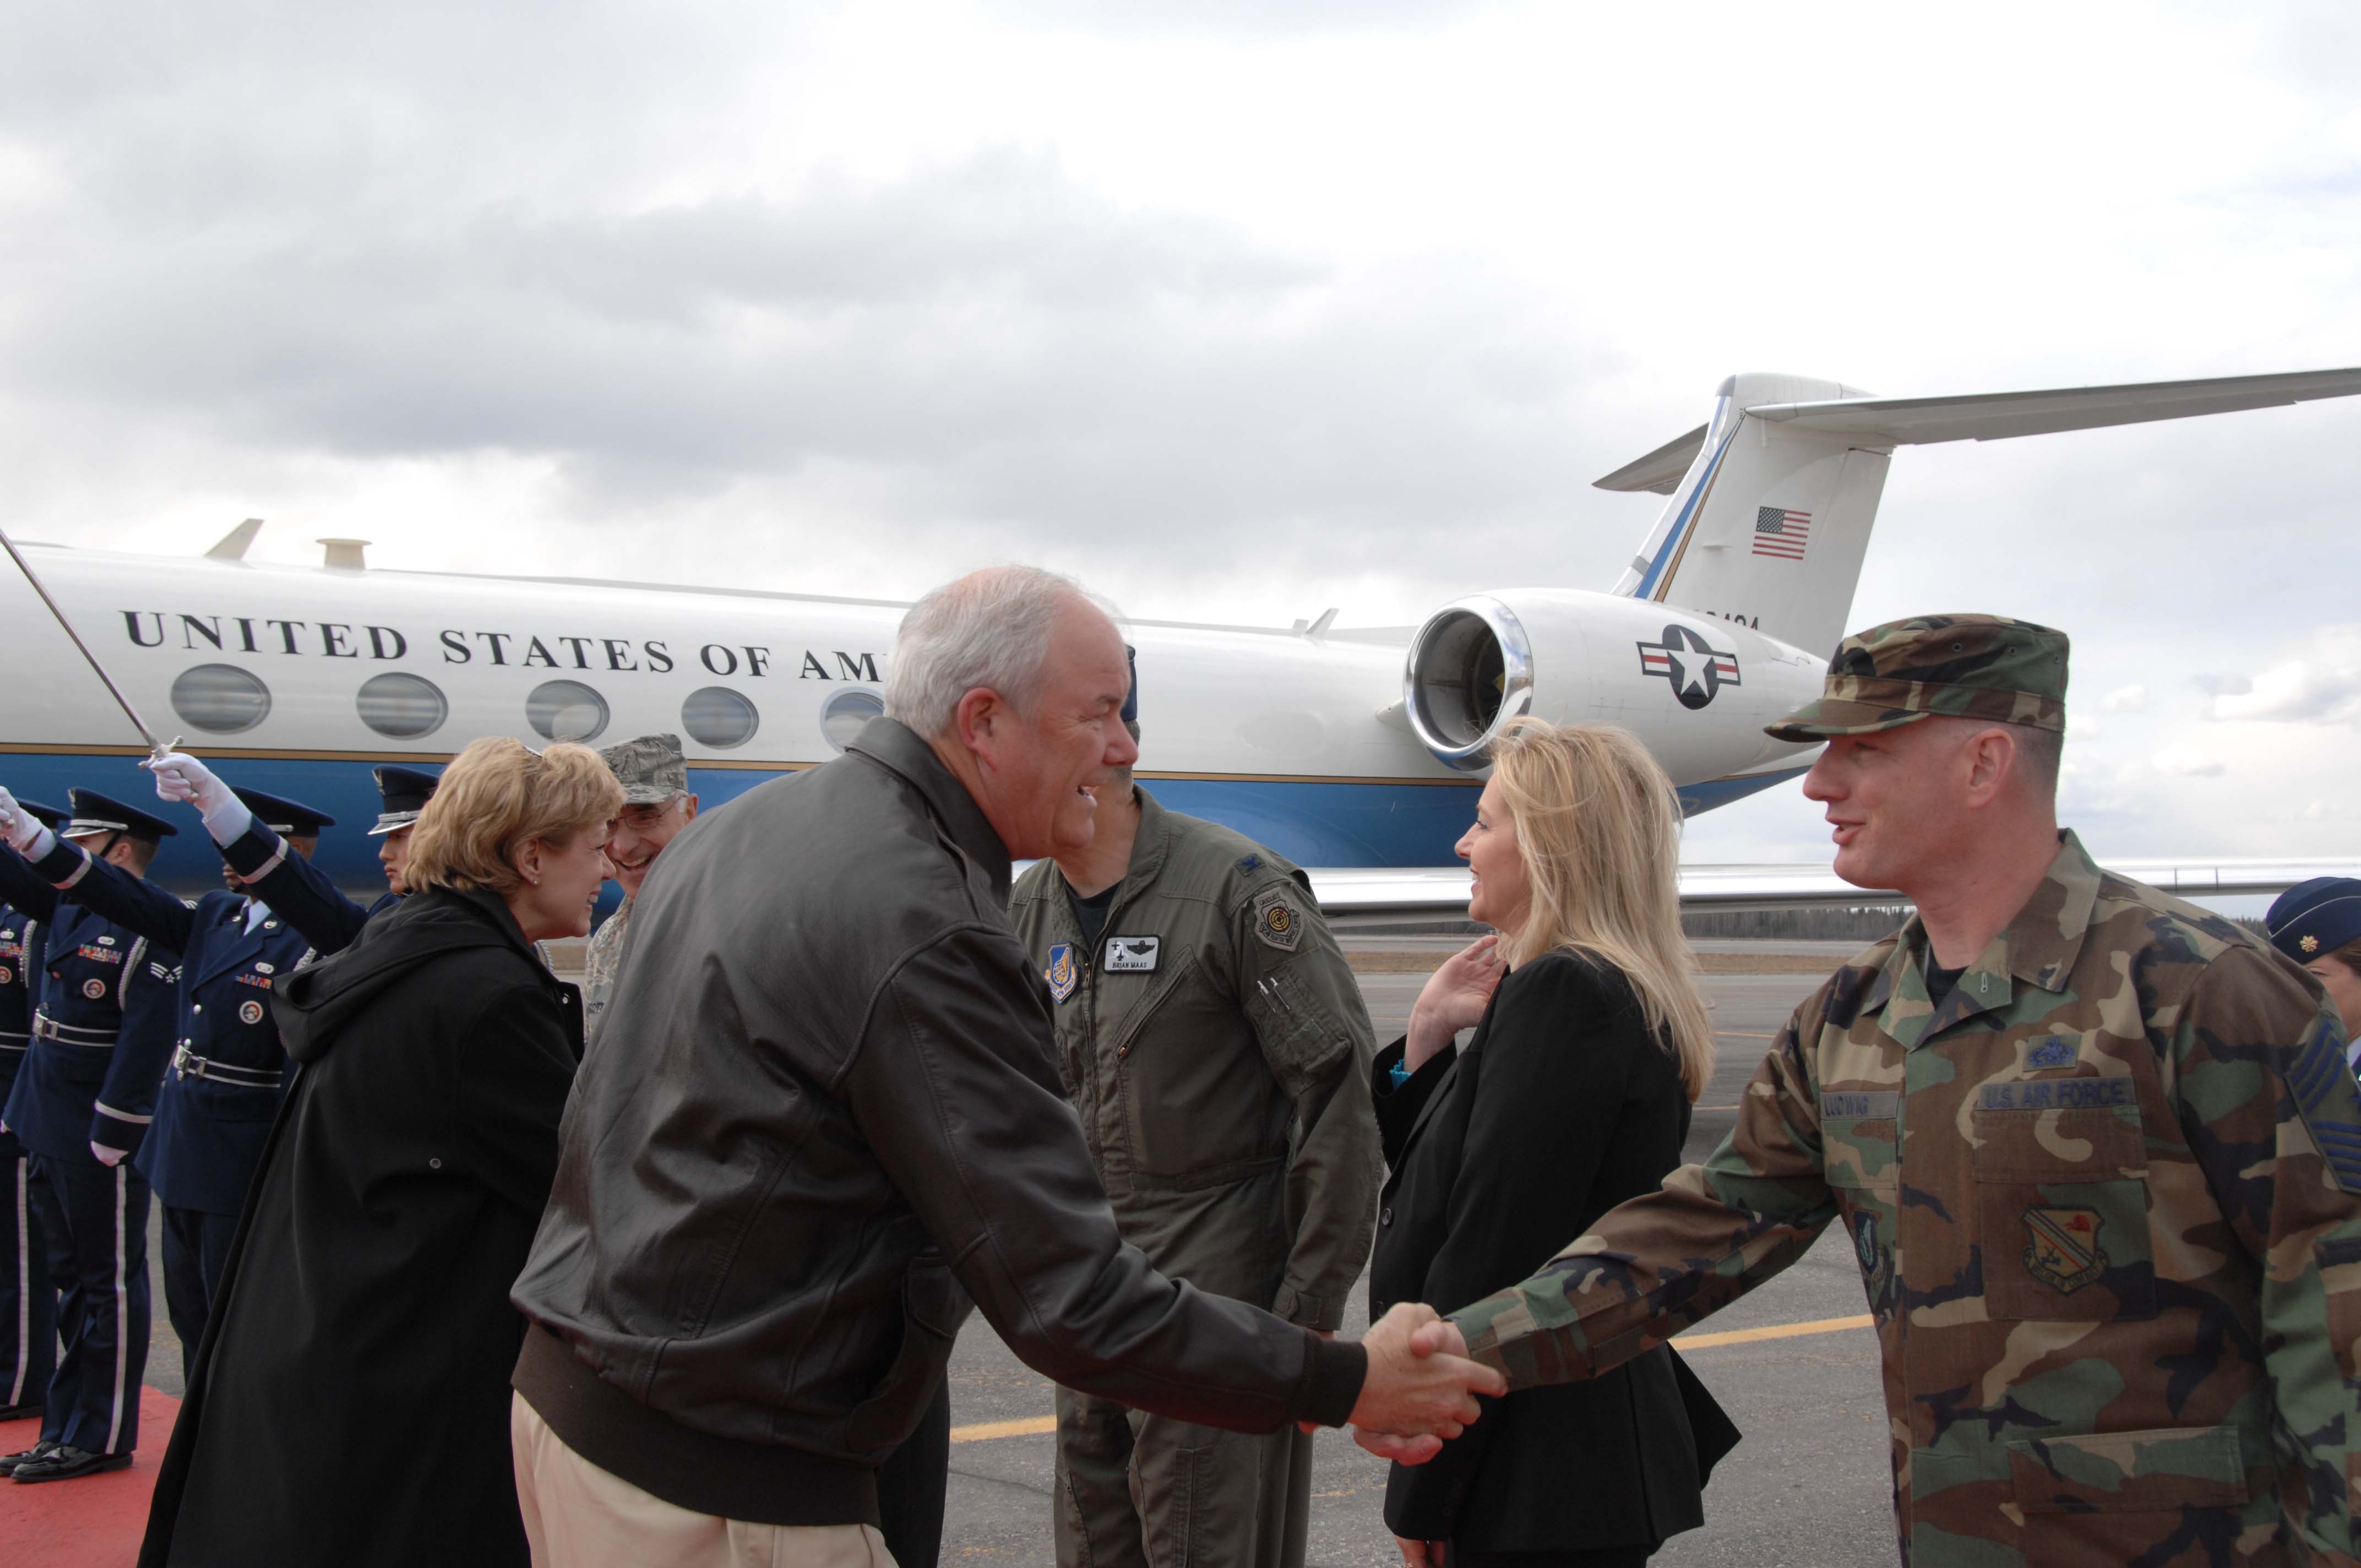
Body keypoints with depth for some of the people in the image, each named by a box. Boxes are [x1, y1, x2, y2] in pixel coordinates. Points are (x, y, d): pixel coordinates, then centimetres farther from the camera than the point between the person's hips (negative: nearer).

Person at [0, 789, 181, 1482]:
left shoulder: (149, 932, -16)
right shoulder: (69, 905, 9)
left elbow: (146, 1042, -20)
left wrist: (111, 1137, -20)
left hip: (100, 1140, -9)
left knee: (109, 1286, 2)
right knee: (73, 1282, 16)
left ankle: (102, 1438, 11)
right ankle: (66, 1427, 26)